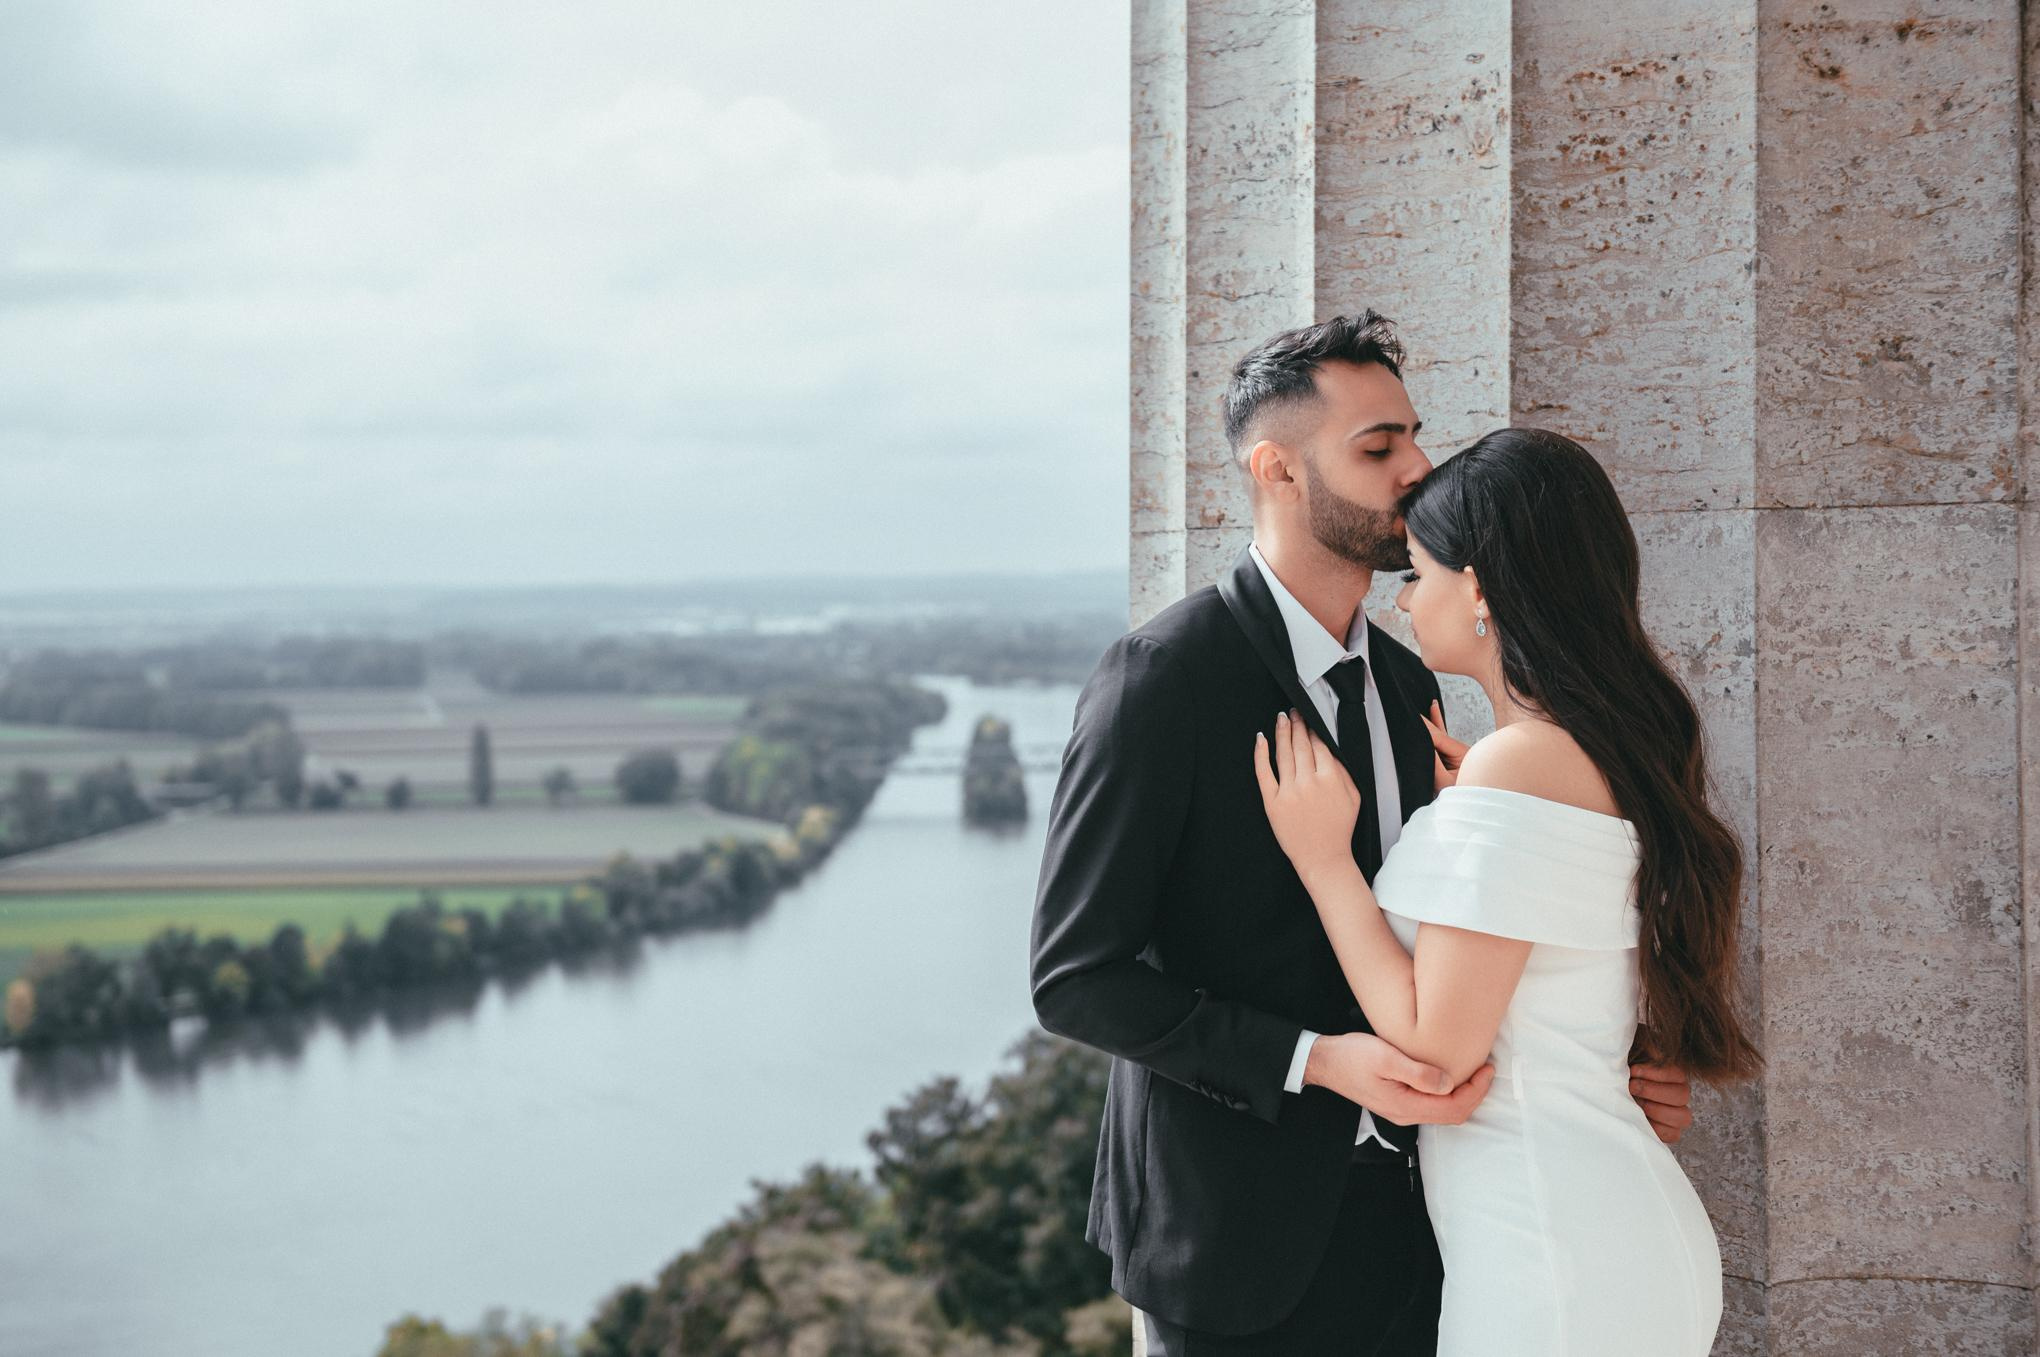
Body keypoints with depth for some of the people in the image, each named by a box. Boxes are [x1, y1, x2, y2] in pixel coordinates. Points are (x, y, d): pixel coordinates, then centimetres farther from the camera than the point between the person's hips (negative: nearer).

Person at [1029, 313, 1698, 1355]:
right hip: (1243, 1231, -6)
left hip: (1398, 1217, 7)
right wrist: (1313, 1061, -24)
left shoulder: (1405, 681, 9)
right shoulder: (1162, 674, -14)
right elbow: (1076, 976, -16)